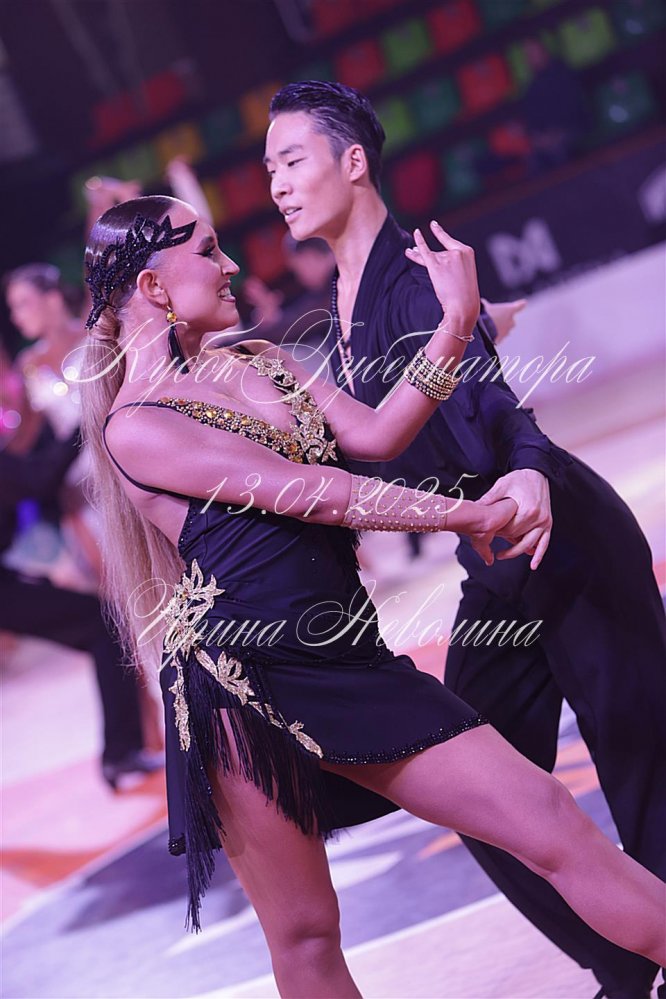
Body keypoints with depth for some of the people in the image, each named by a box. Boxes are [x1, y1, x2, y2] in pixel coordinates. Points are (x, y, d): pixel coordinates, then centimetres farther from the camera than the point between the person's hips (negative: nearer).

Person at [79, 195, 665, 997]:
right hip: (240, 687, -6)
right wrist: (467, 517, -5)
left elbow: (373, 438, 2)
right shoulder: (135, 425, -4)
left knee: (546, 819, -5)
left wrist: (458, 320, -5)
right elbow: (313, 496, -10)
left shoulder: (259, 364, 18)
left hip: (347, 663, 6)